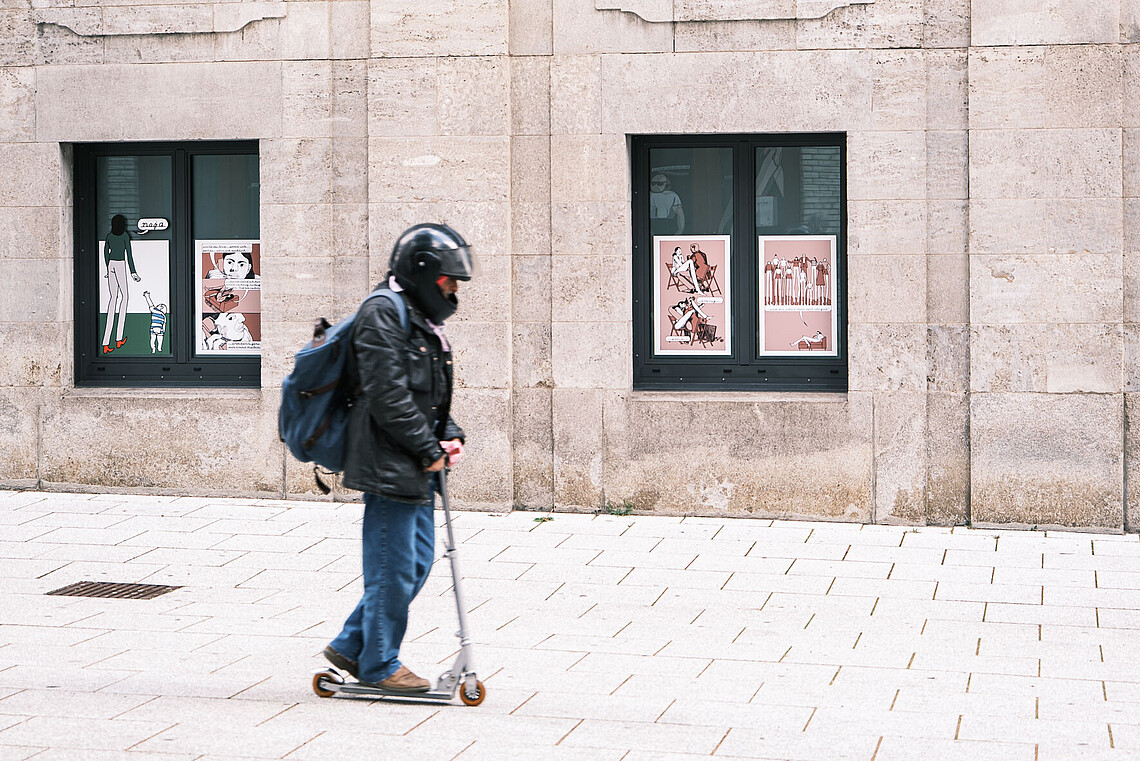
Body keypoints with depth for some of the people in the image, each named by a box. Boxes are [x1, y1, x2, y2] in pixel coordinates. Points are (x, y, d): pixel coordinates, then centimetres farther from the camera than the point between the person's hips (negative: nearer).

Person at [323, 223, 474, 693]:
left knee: (417, 563, 14)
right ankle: (379, 665, 10)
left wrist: (449, 434, 7)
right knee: (393, 569, -3)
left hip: (418, 472, 10)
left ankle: (351, 646, 24)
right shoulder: (383, 314, -13)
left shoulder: (425, 322, 19)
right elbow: (387, 396, -20)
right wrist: (429, 449, -16)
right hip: (388, 466, -10)